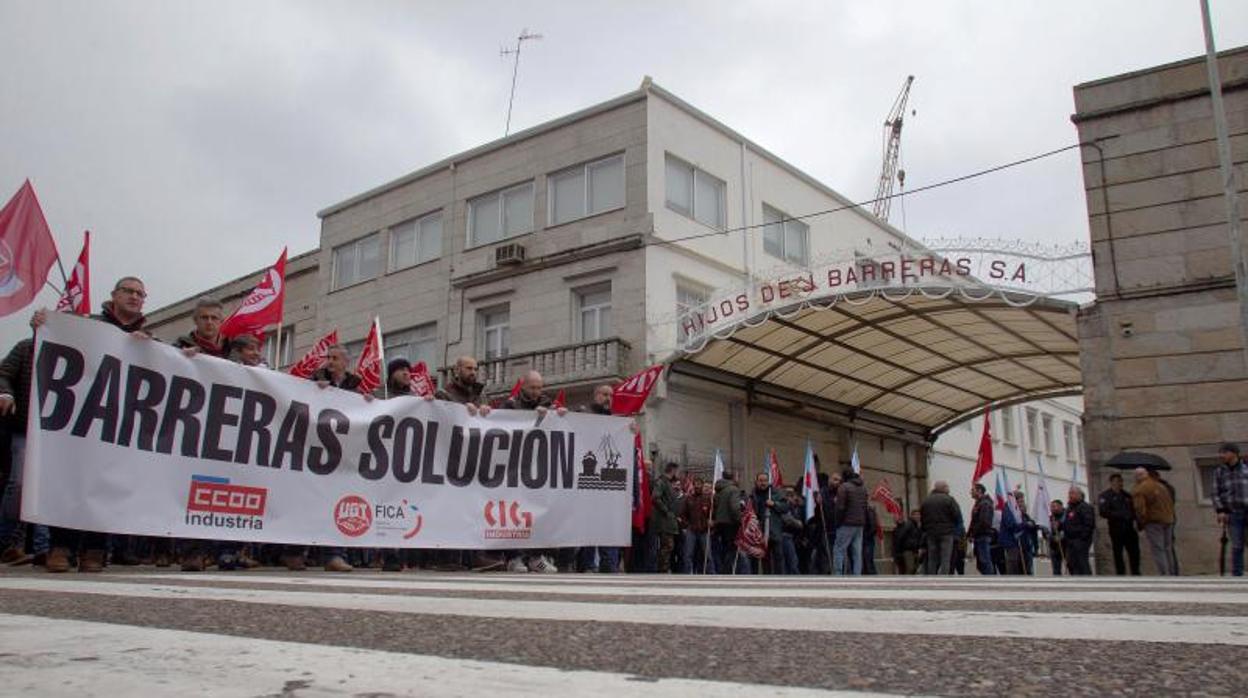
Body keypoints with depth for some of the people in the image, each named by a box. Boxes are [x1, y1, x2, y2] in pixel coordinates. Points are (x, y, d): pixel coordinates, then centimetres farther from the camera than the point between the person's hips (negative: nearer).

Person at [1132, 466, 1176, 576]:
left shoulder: (1138, 490, -10)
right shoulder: (1160, 486, 14)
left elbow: (1140, 510, -16)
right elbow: (1171, 503, 16)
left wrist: (1141, 524, -4)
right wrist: (1171, 517, 21)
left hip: (1153, 522, -7)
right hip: (1167, 520, 7)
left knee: (1157, 550, -6)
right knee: (1167, 549, 15)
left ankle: (1164, 575, -11)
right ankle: (1172, 574, 18)